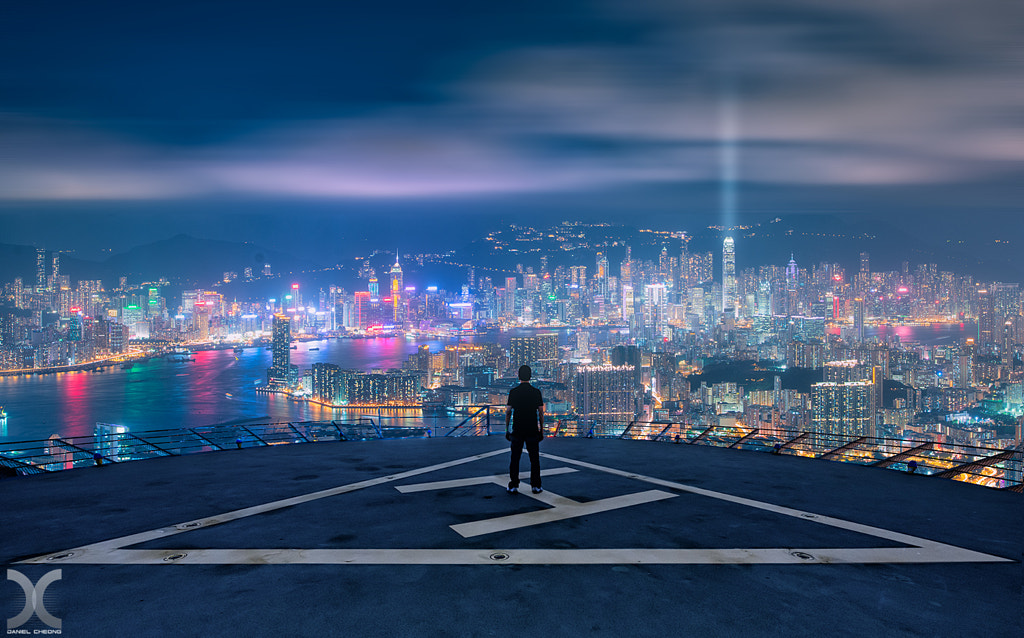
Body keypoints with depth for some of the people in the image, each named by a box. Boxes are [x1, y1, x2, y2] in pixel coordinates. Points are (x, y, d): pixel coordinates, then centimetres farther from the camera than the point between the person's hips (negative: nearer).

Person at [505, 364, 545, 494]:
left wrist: (507, 429, 6)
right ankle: (536, 486, 9)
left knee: (515, 459, 6)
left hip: (517, 430, 0)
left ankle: (513, 486, 7)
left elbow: (508, 411, -2)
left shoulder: (513, 392, -2)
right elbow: (541, 412, -1)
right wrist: (541, 429, 7)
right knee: (534, 459, 7)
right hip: (532, 430, 0)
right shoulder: (536, 392, -2)